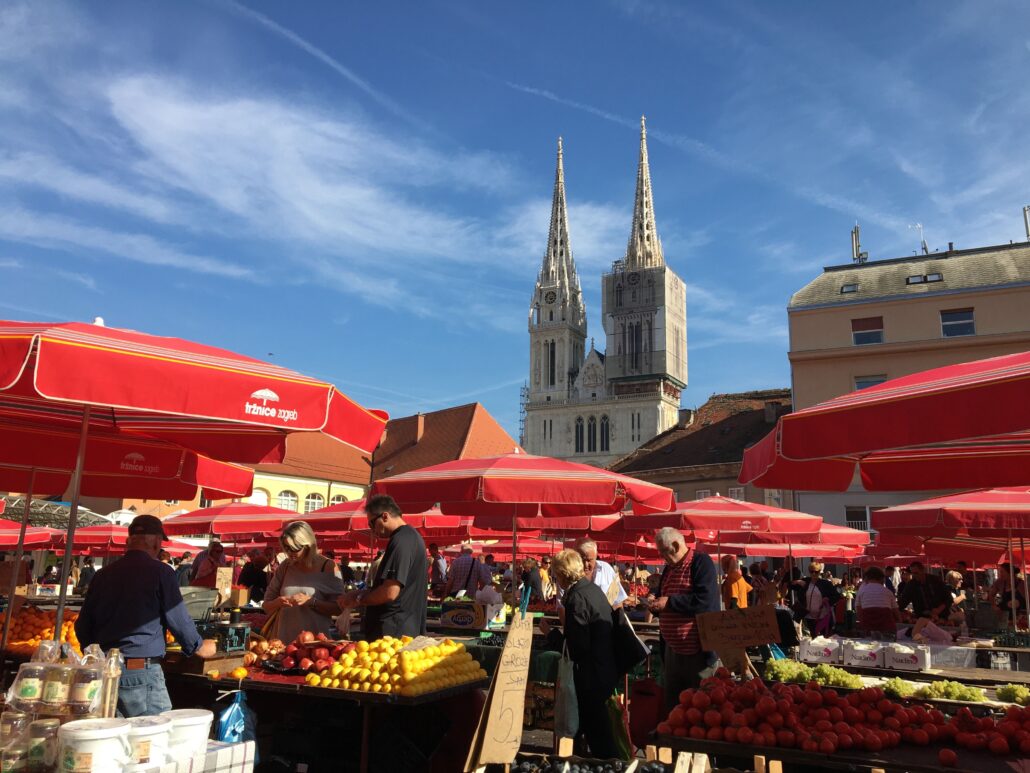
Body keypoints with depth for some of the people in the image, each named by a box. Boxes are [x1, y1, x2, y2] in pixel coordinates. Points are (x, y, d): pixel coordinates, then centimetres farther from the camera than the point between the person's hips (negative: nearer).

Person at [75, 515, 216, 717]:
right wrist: (200, 647, 12)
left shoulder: (102, 574, 8)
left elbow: (82, 627, 14)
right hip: (142, 671, -6)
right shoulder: (160, 572, -8)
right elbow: (179, 621, -6)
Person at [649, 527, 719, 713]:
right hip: (672, 648, 8)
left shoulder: (701, 562, -11)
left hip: (697, 650, -8)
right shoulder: (668, 568, 14)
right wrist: (655, 604, 1)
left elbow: (705, 600, -24)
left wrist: (669, 601, -19)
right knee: (672, 704, 14)